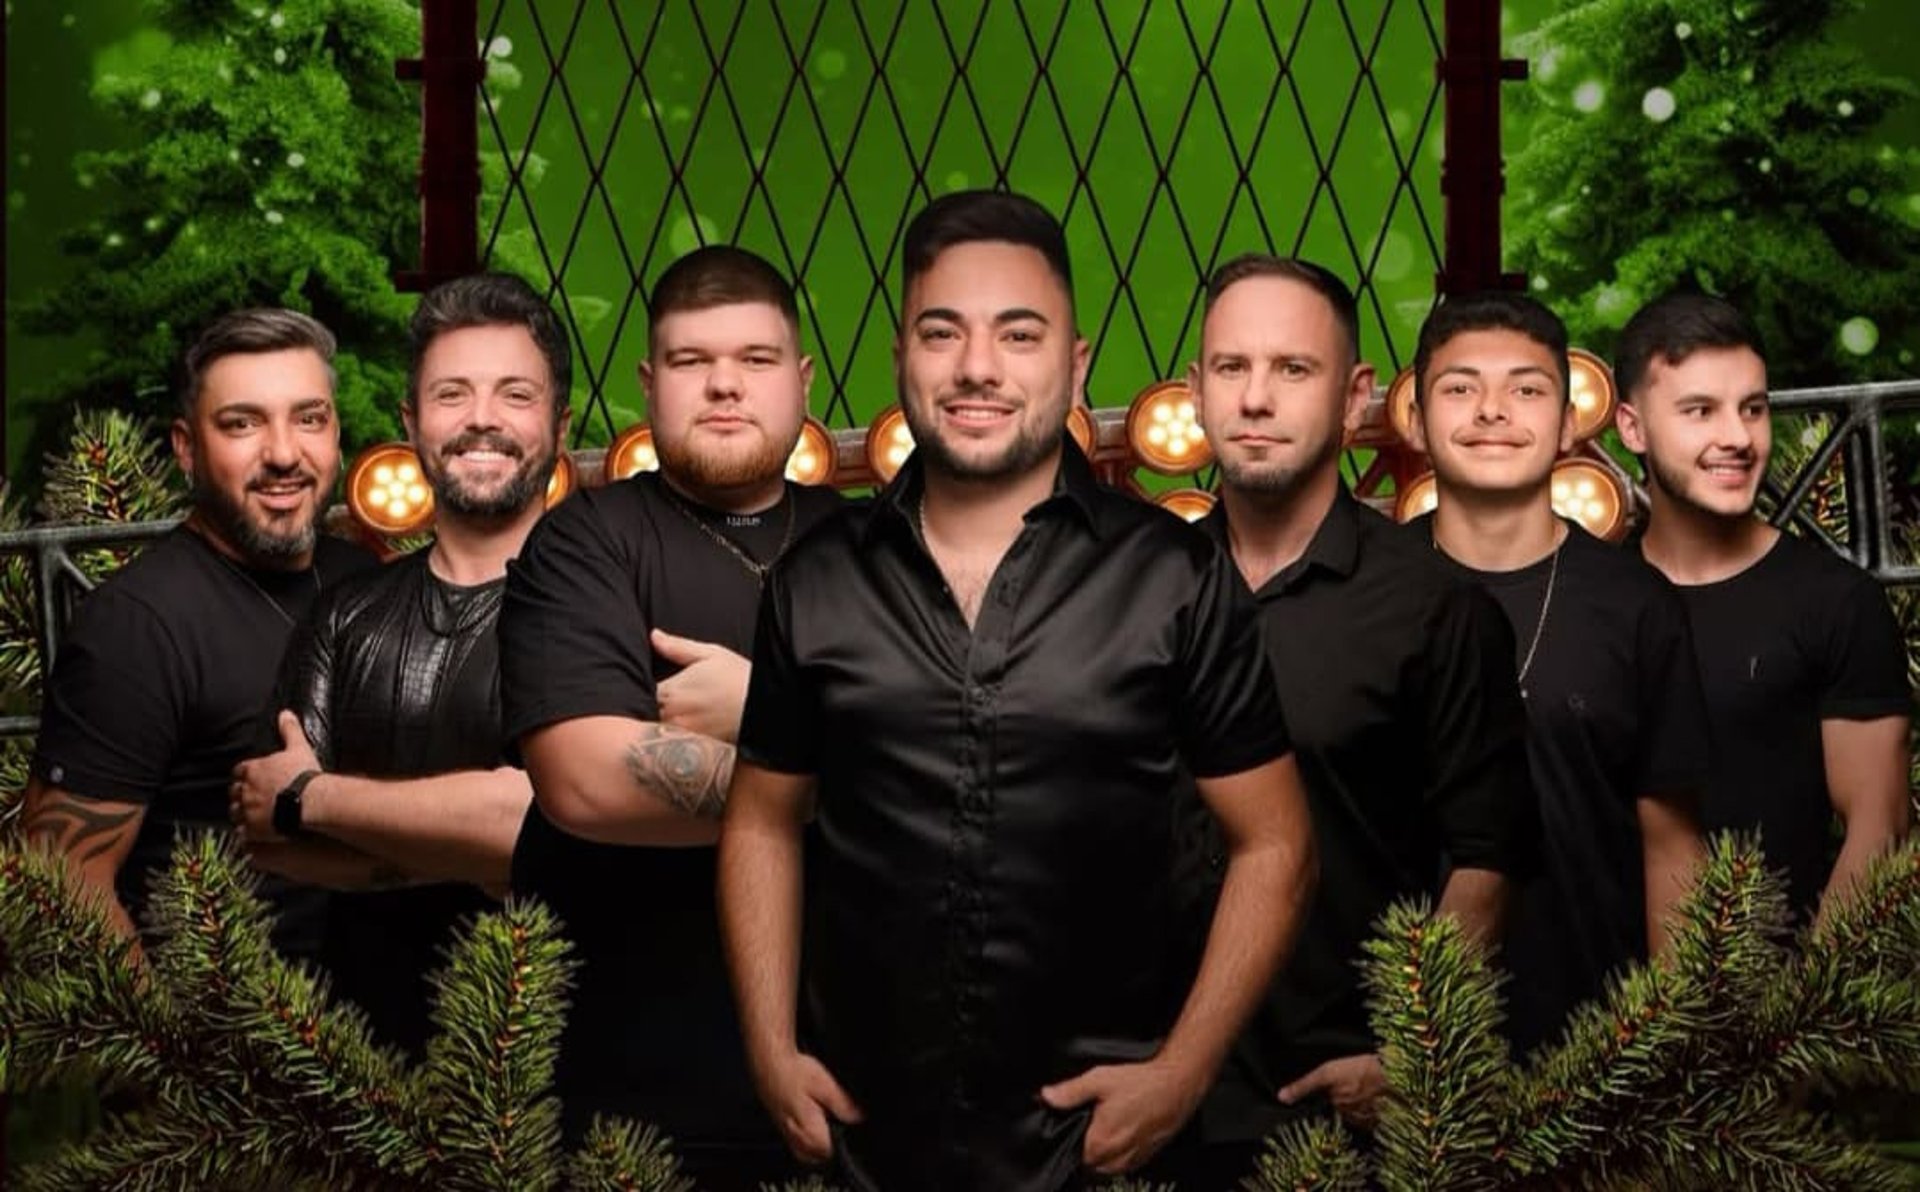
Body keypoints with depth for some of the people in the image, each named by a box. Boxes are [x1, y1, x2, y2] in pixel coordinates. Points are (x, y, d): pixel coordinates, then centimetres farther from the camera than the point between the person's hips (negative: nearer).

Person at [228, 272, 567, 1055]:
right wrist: (466, 848, -13)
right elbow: (268, 837, 2)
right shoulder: (347, 616, 9)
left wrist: (308, 798, -7)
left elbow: (546, 817, -19)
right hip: (371, 1038, 4)